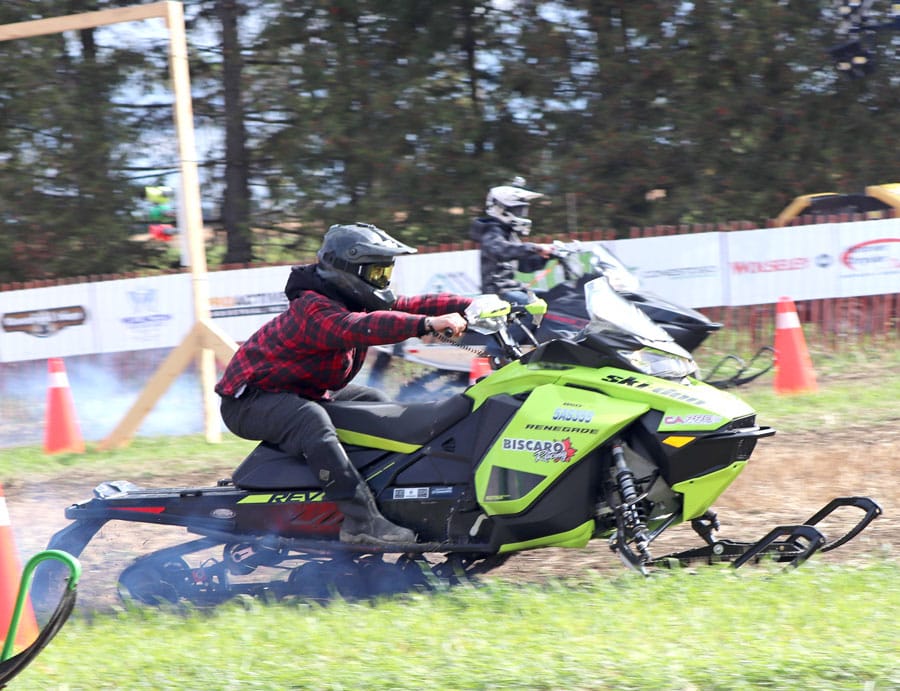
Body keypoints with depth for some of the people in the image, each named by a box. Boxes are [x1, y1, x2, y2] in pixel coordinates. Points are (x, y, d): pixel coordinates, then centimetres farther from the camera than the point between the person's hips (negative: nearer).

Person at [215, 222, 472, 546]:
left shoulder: (357, 303, 5)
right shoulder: (314, 310, -27)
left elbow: (412, 305, 1)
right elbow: (357, 328, -45)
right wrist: (428, 324, -53)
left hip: (302, 394, 11)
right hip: (247, 402, -11)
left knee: (373, 401, 14)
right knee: (312, 420, -37)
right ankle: (360, 520, -46)